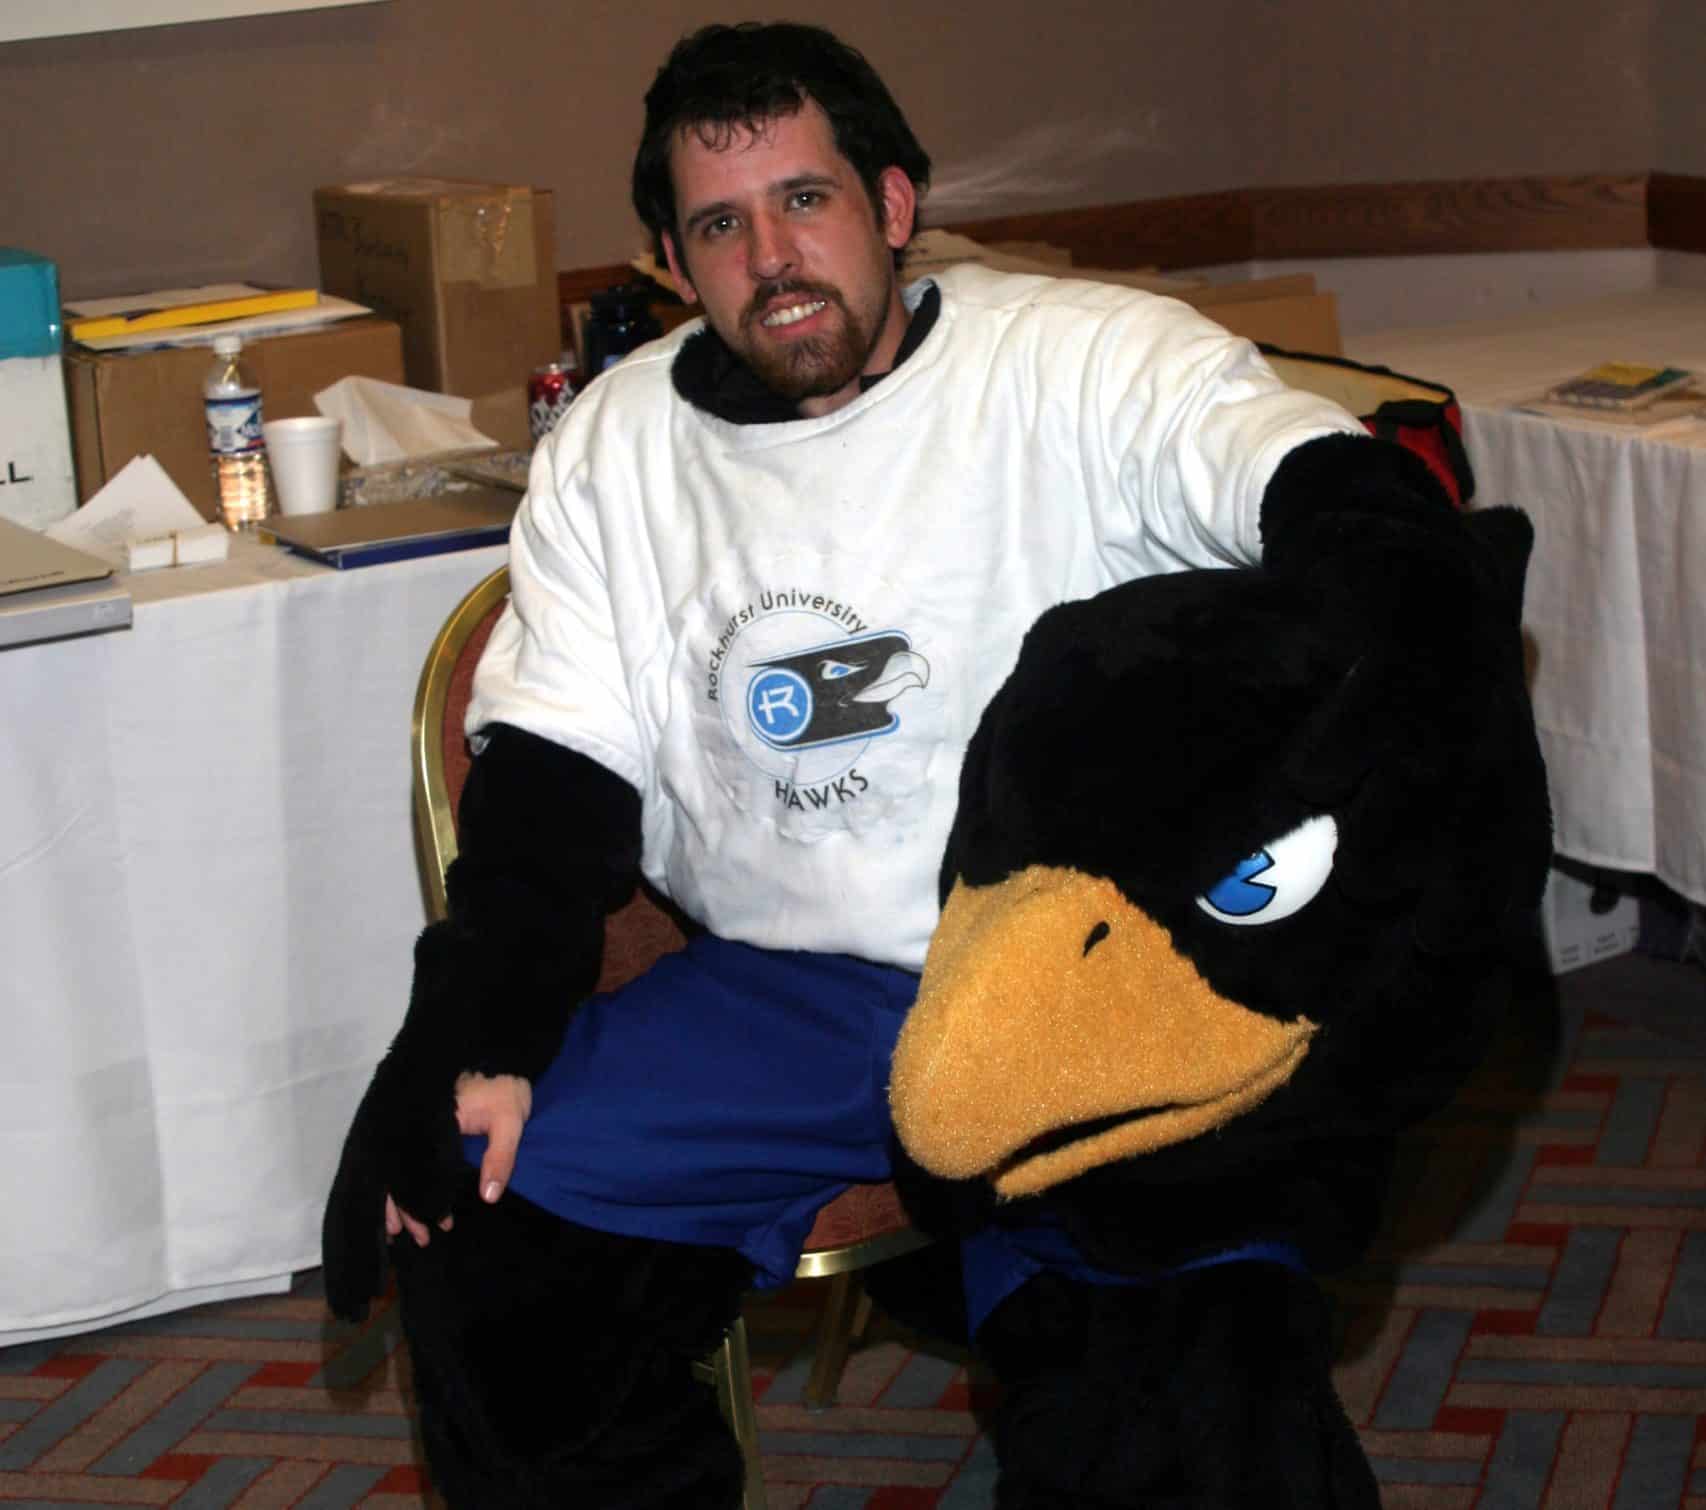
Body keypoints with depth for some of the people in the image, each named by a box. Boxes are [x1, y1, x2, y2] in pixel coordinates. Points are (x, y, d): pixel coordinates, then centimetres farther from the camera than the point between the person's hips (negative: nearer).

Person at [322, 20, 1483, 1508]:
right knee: (473, 1221, -10)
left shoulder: (1092, 364, -6)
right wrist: (486, 1046, -6)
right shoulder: (615, 448, 8)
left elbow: (1346, 493, -21)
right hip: (778, 987, 5)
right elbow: (552, 785, 8)